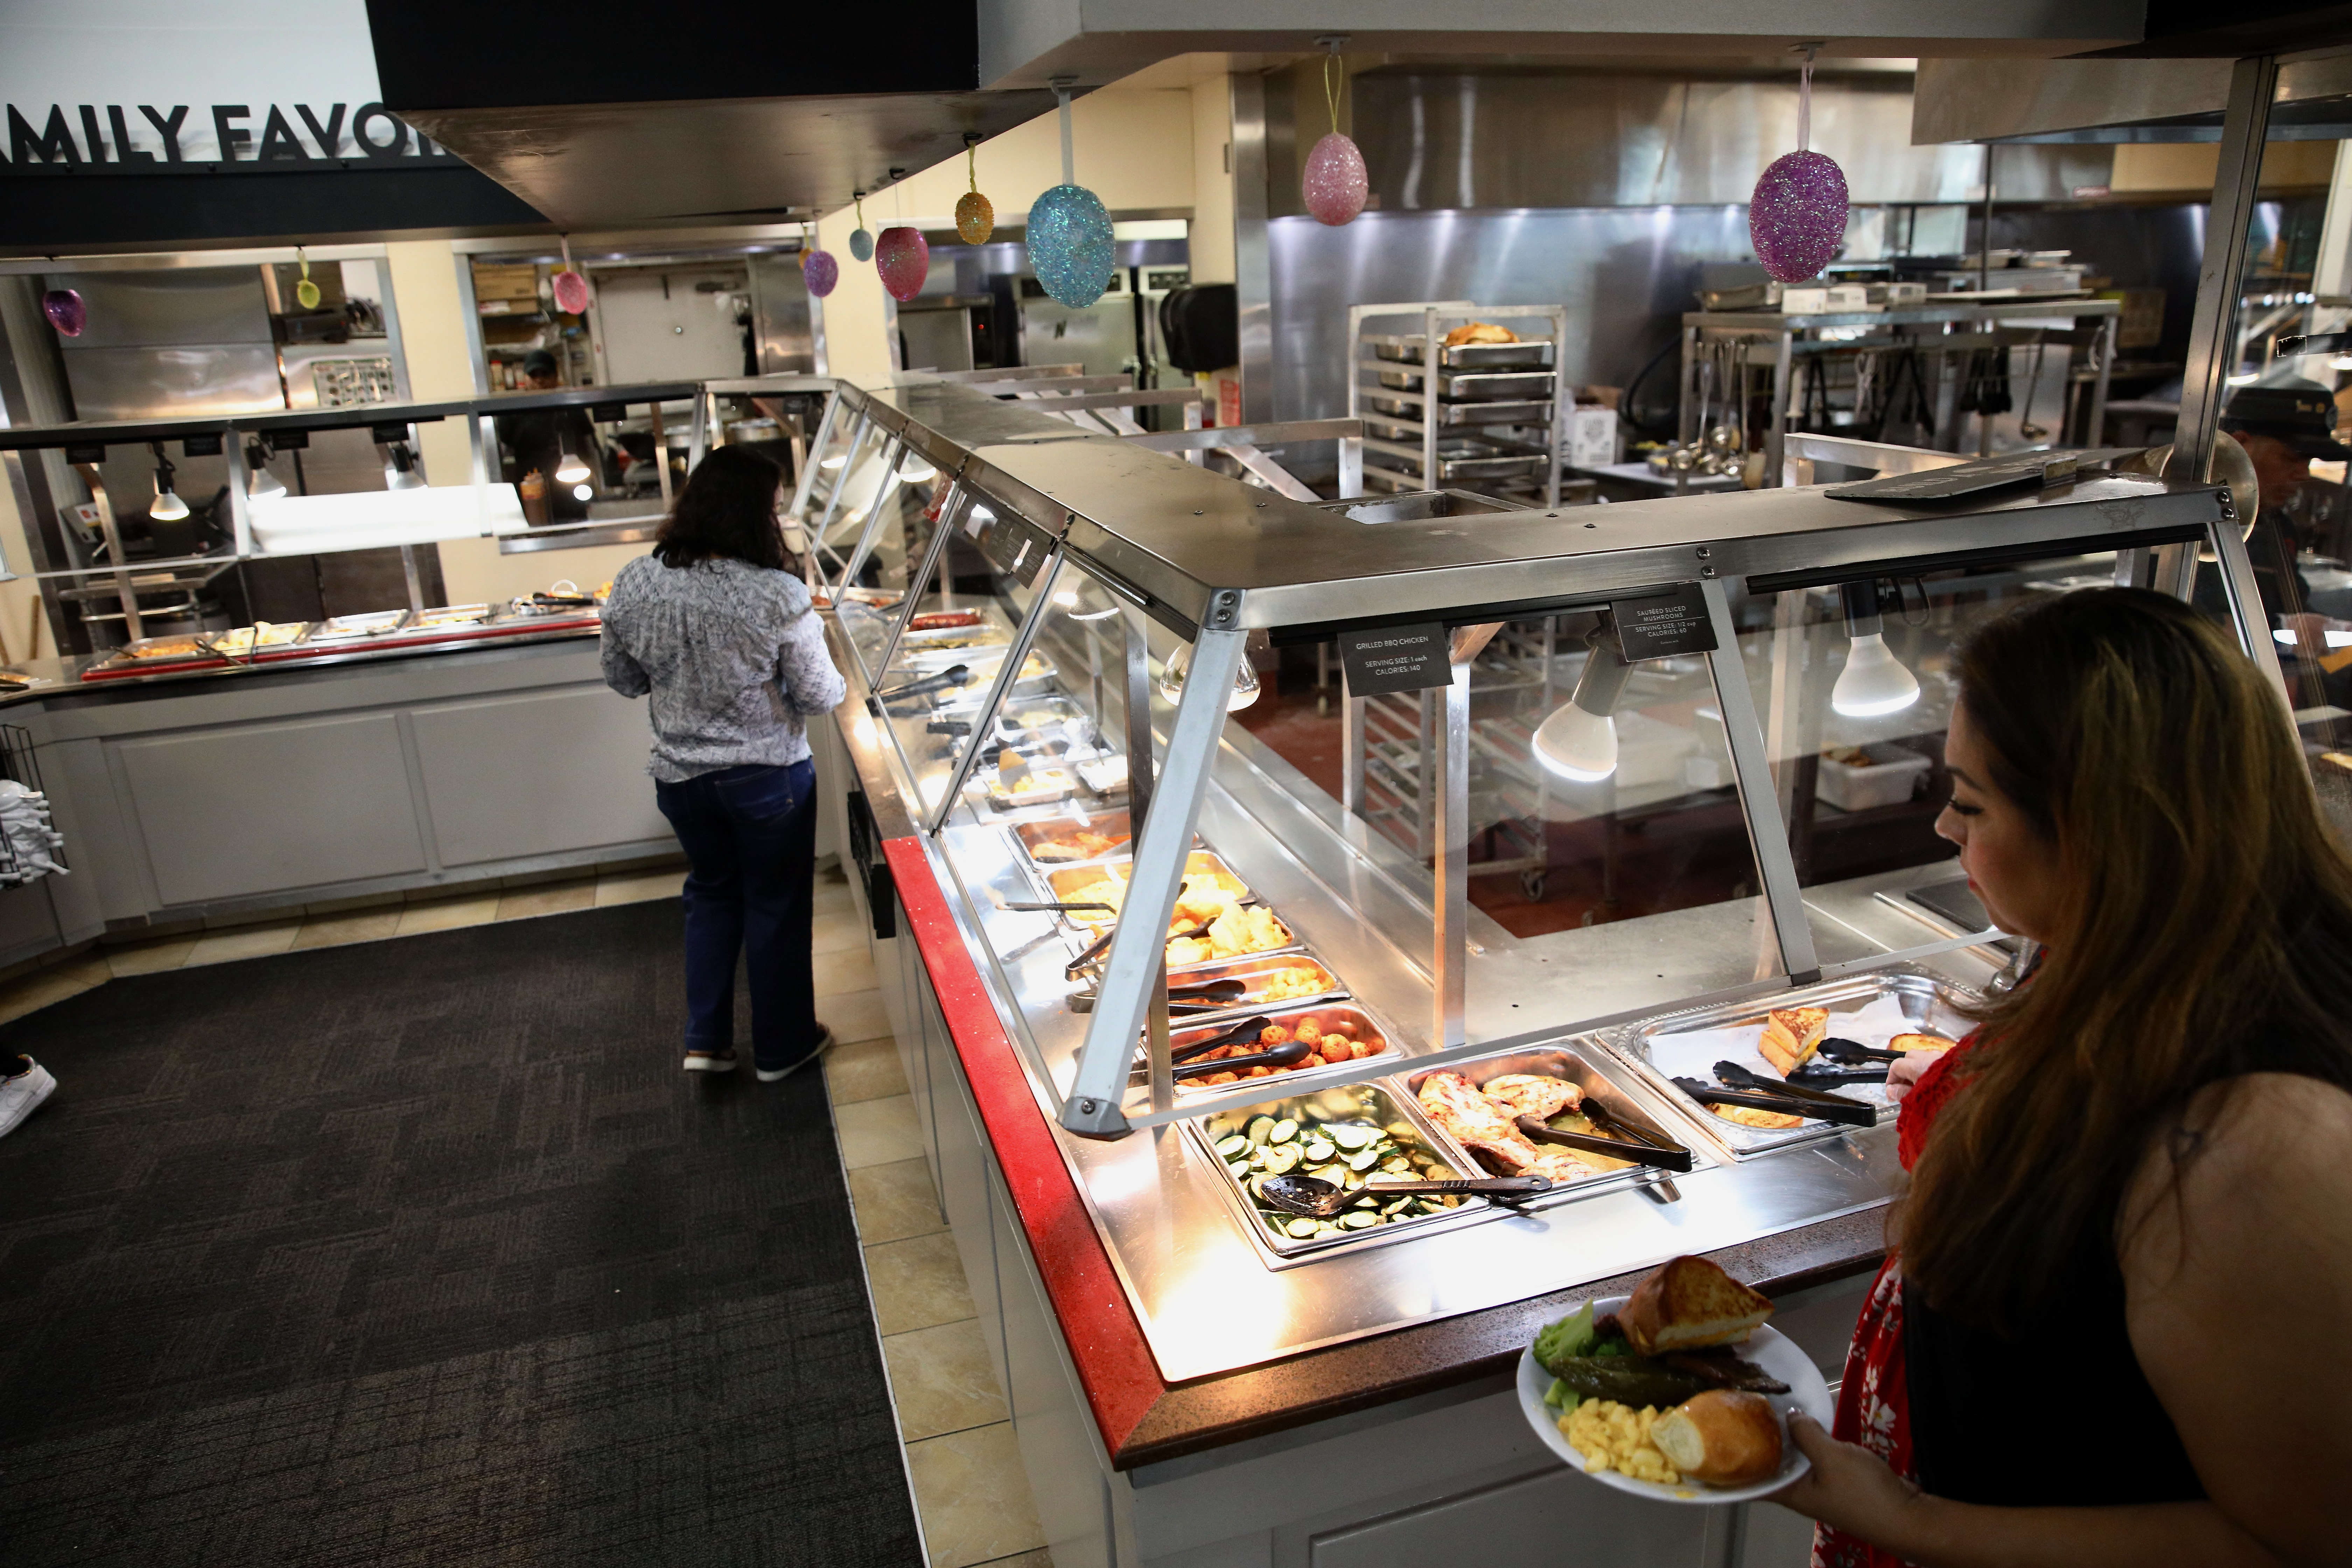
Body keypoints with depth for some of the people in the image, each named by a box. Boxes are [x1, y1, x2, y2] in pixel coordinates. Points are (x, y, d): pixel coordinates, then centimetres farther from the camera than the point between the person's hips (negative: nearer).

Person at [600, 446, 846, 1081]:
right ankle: (782, 1047, 31)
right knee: (776, 905, 15)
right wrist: (837, 682, 6)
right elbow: (820, 696, -15)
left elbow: (624, 679, 4)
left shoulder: (634, 586, -10)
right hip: (768, 777, -4)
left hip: (680, 776, 4)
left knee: (711, 893, 26)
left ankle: (705, 1040, 30)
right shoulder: (778, 596, -24)